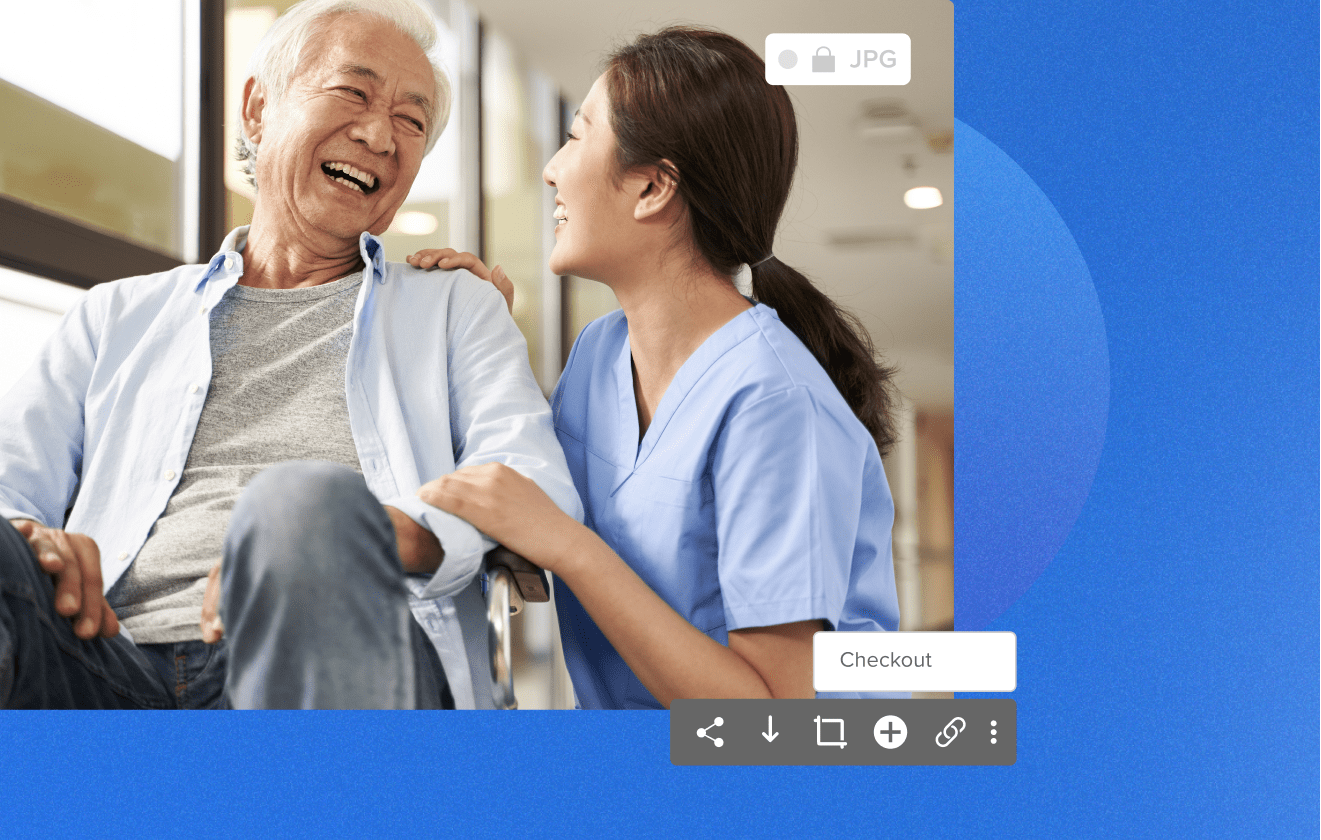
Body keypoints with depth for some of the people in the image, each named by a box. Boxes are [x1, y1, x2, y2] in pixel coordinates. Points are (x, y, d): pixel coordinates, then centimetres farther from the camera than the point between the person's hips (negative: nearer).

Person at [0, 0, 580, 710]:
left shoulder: (458, 310, 23)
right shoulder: (119, 318, 28)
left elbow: (536, 483, 4)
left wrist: (359, 538, -19)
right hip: (108, 669, 1)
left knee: (308, 499, -36)